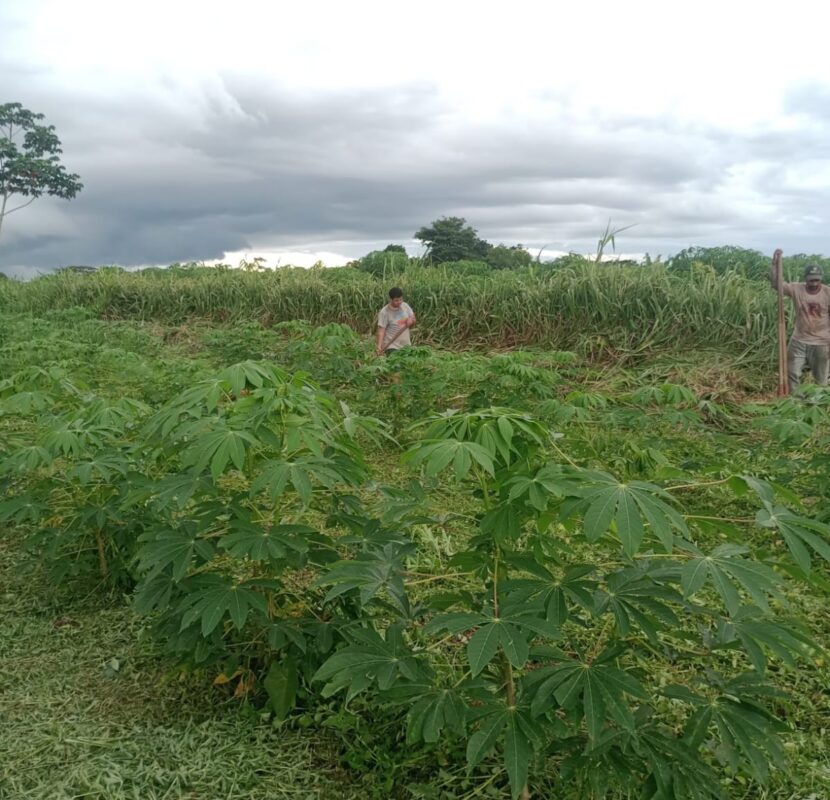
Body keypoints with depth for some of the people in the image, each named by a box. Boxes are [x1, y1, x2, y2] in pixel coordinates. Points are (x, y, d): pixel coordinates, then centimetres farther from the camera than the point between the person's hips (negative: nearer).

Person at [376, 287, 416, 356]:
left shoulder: (405, 306, 3)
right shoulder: (384, 312, -14)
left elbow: (413, 319, 13)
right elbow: (381, 330, -18)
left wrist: (411, 321, -12)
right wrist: (379, 346, -30)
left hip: (406, 345, 6)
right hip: (392, 347, -6)